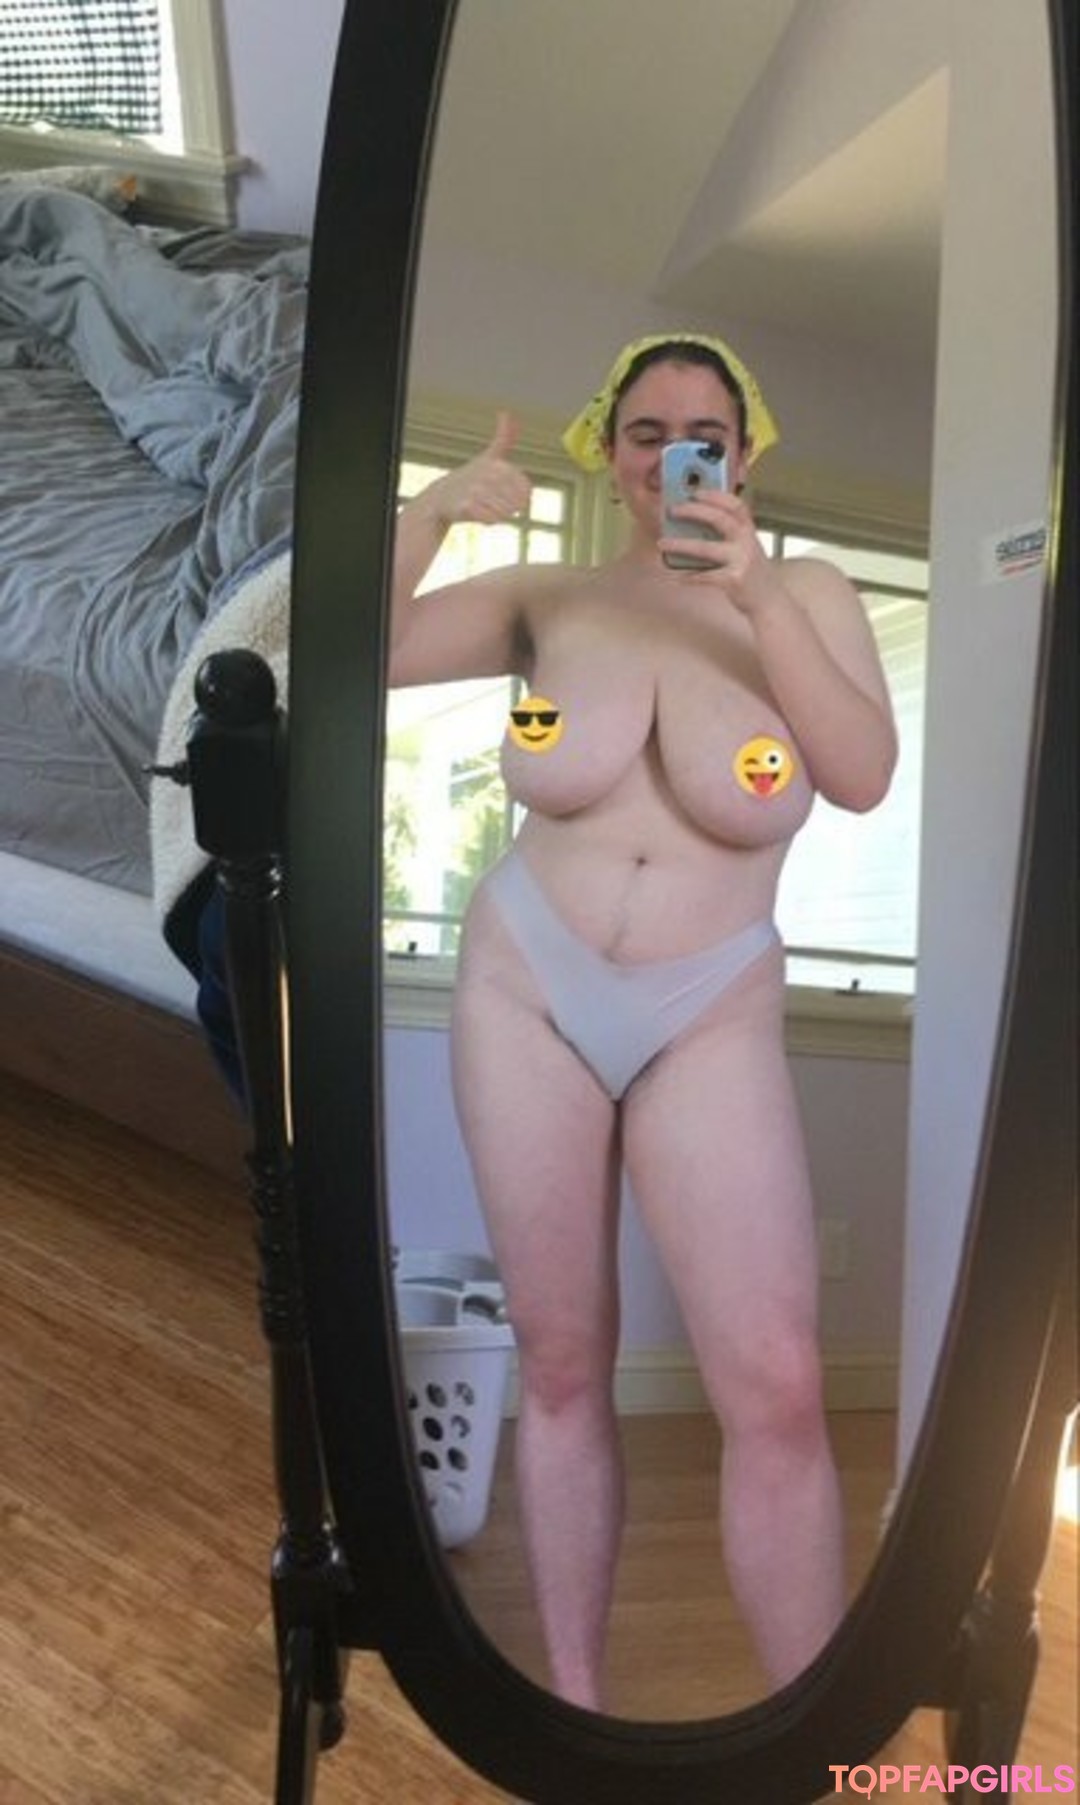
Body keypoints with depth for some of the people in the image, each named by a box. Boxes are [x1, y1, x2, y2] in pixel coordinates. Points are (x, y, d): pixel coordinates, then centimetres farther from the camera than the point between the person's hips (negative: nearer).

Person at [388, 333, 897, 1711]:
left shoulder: (808, 593, 2)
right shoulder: (551, 601, 2)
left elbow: (866, 777, -12)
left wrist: (756, 596, -20)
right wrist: (428, 510, -14)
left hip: (711, 1018, -1)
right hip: (525, 990, 1)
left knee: (777, 1392, -9)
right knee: (561, 1365, 9)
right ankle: (574, 1701, 28)